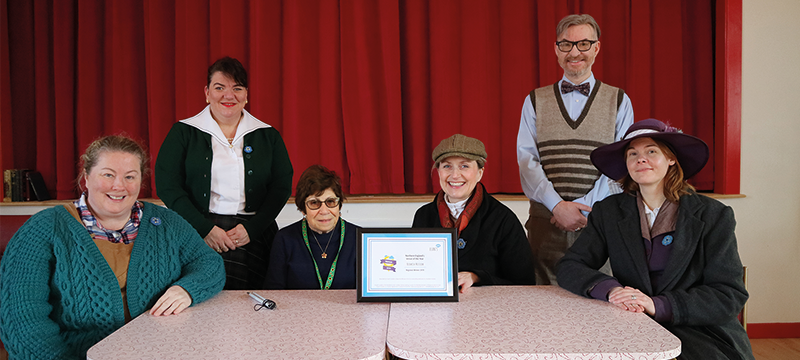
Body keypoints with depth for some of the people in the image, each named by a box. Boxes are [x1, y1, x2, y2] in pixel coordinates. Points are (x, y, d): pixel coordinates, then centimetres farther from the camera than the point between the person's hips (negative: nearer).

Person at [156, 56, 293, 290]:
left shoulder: (267, 136, 12)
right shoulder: (183, 133, 9)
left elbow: (282, 186, 7)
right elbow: (167, 186, 1)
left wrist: (251, 228, -7)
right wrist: (205, 228, -10)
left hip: (254, 234, 1)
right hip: (197, 235, -1)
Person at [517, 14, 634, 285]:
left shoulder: (618, 101, 10)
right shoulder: (534, 101, 11)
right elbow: (526, 159, 1)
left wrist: (585, 209, -11)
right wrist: (557, 205, -12)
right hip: (546, 222, 1)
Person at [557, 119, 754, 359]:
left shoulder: (713, 216, 1)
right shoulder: (609, 212, 6)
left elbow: (730, 295, -5)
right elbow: (568, 268, 1)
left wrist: (658, 305, -21)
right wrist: (610, 289, -21)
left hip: (701, 335, -1)